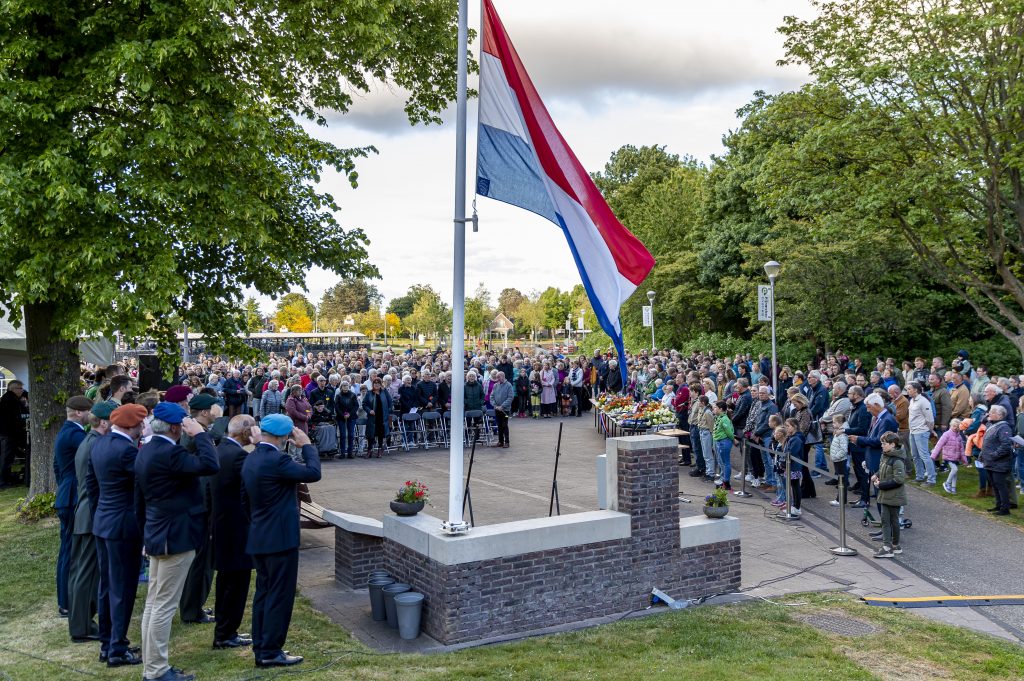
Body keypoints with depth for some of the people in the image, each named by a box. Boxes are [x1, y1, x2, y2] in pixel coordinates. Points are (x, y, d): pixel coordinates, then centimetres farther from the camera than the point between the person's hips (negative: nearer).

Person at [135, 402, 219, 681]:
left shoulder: (146, 451, 10)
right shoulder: (168, 452, -22)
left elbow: (139, 500, 16)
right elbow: (210, 465, -33)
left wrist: (147, 532, 23)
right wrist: (200, 434, -21)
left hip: (157, 535, 10)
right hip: (175, 537, -10)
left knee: (153, 603, 15)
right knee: (164, 606, -2)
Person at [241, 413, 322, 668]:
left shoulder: (250, 459, 7)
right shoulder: (277, 460, -21)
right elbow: (313, 473, -20)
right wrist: (306, 445, -8)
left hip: (258, 538, 9)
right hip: (280, 538, -9)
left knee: (264, 593, 15)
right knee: (280, 595, 0)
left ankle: (260, 649, 21)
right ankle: (271, 651, 6)